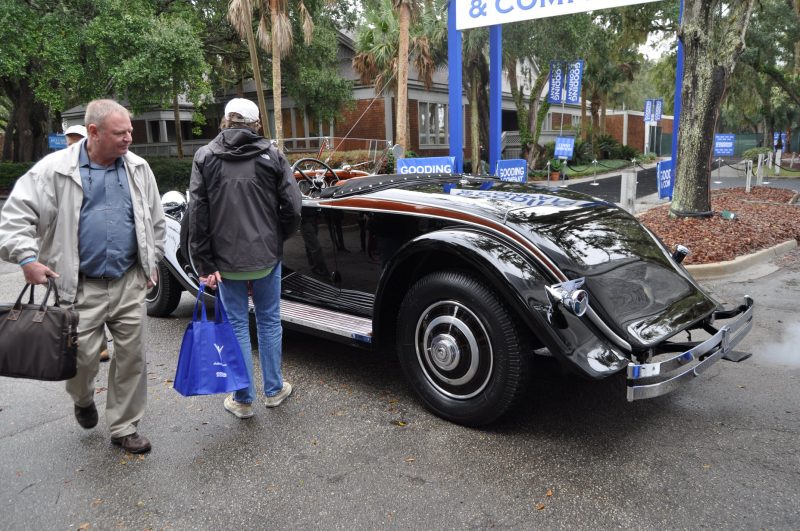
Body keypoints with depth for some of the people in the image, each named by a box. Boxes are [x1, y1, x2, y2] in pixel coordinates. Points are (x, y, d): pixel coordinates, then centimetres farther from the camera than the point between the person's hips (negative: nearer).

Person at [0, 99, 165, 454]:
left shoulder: (138, 169, 6)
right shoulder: (55, 169, -6)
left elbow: (154, 219, 16)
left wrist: (152, 259, 16)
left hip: (130, 282, 3)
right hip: (82, 286, -3)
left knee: (131, 357, 6)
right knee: (84, 356, 4)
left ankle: (124, 428, 22)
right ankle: (82, 399, 41)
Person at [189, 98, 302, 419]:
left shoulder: (205, 157, -1)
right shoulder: (271, 155, -3)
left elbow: (197, 214, -7)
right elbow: (292, 206, -7)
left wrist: (205, 264, -4)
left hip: (226, 260, 0)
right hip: (266, 257, 0)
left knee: (236, 325, 10)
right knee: (269, 321, 15)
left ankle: (243, 400, 18)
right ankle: (274, 390, 27)